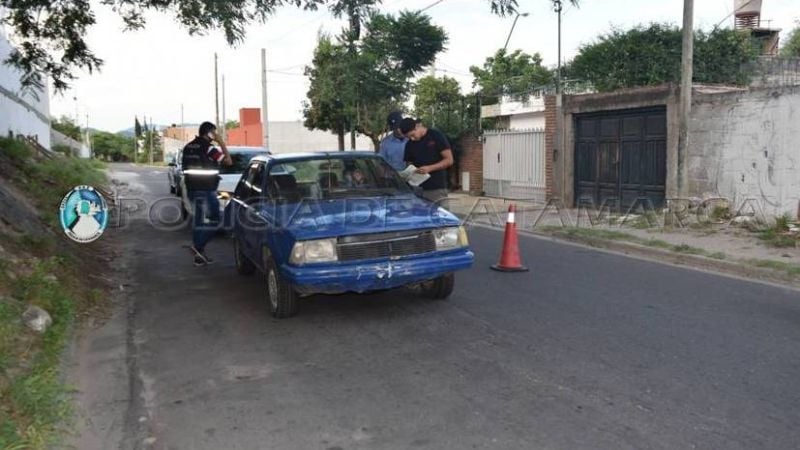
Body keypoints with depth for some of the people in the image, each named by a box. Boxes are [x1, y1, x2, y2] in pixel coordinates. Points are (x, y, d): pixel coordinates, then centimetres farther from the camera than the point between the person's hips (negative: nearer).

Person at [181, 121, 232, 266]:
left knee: (198, 222, 13)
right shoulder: (208, 148, -14)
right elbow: (228, 161, -11)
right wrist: (221, 142, -6)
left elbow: (185, 168, 15)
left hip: (192, 189, 8)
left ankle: (199, 255, 16)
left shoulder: (188, 147, 11)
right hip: (206, 190, -8)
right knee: (214, 221, 2)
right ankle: (198, 246, -8)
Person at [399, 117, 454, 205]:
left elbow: (449, 160, -5)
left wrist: (429, 168, -17)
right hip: (418, 189, 4)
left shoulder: (436, 136, -2)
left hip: (438, 189, -4)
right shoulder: (410, 145, 12)